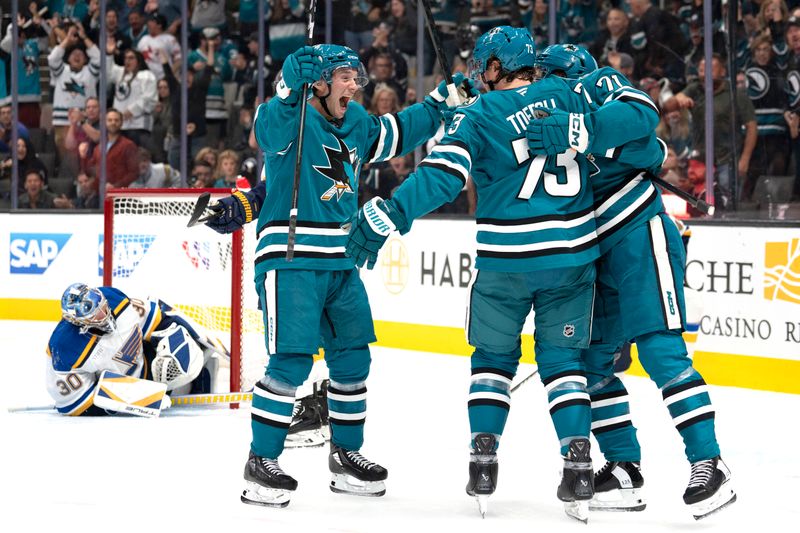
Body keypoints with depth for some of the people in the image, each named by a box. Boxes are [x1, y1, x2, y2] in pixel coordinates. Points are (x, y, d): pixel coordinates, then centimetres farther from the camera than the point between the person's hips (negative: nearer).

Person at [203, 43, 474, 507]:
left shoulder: (357, 126, 11)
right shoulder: (291, 120, -12)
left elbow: (399, 133, 28)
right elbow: (270, 126, -35)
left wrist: (441, 103, 20)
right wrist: (294, 87, -50)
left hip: (340, 264, 8)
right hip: (288, 259, -8)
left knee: (353, 358, 11)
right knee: (292, 361, -12)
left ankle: (346, 455, 25)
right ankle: (261, 462, -3)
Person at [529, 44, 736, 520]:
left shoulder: (598, 84, -5)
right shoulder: (538, 114, 17)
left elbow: (640, 114, -27)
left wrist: (576, 130, -37)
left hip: (640, 235, -9)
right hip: (596, 253, 9)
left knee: (660, 350, -15)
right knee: (592, 360, 7)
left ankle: (710, 465, -15)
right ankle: (625, 472, 13)